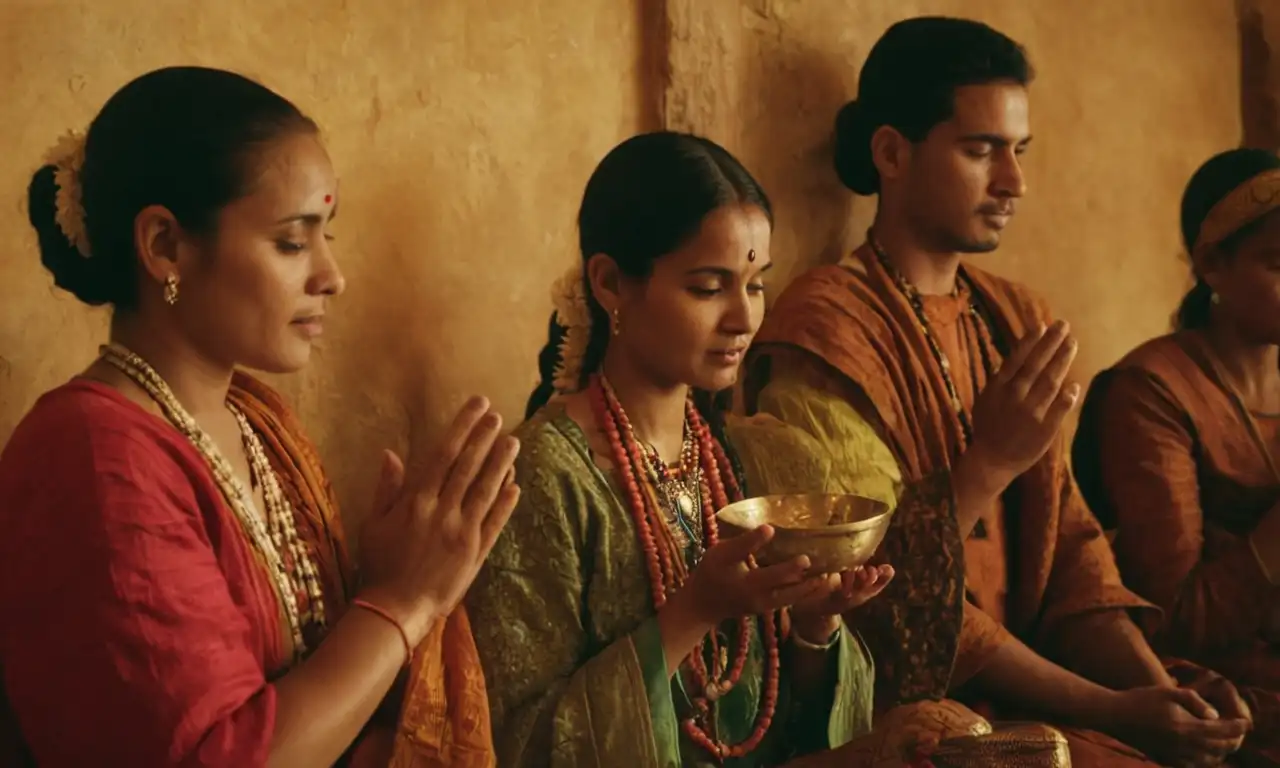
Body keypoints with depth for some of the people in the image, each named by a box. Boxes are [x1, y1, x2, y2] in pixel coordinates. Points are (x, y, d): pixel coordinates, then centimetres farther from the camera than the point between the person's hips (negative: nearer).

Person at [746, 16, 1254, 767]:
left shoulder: (1019, 321, 11)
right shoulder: (823, 333, -12)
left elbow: (1068, 542, 8)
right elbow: (892, 599, -14)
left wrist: (1154, 687, -6)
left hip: (1031, 692, 6)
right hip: (905, 707, -6)